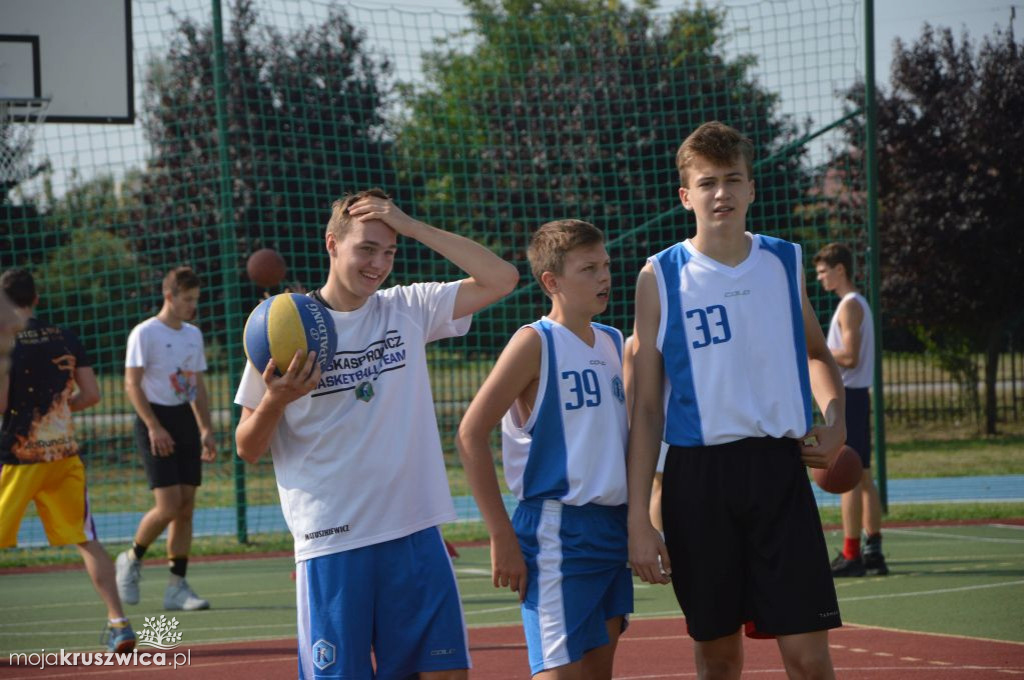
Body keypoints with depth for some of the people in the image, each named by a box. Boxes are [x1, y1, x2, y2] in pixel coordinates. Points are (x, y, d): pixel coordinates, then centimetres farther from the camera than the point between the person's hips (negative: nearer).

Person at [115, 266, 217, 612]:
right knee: (168, 505, -15)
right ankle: (132, 559, 9)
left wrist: (206, 429, 12)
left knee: (186, 507, 2)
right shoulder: (145, 333, -7)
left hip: (186, 421, 7)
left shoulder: (193, 334, 14)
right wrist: (154, 427, -18)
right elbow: (132, 384, -11)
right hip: (156, 419, -7)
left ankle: (177, 586, 5)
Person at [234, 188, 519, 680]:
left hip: (416, 533, 3)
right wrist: (274, 401, -20)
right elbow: (248, 449, 2)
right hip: (332, 543, -3)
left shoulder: (409, 309, 8)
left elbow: (501, 278, -1)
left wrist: (411, 226, -4)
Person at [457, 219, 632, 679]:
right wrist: (502, 536, -17)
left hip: (612, 531, 8)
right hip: (556, 532, -8)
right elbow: (471, 435, -14)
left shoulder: (613, 343, 13)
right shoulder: (535, 343, -9)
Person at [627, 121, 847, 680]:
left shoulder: (784, 263, 7)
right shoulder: (661, 278, 0)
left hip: (779, 468, 1)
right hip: (697, 473, -1)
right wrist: (639, 518, -4)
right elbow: (646, 406, 1)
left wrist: (834, 417, 6)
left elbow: (816, 352, 26)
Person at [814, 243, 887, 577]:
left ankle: (851, 555, -10)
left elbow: (850, 357, -20)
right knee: (863, 477, 10)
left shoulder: (849, 306, -13)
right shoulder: (858, 303, 18)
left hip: (846, 396, -10)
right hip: (856, 395, 10)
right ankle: (873, 552, 11)